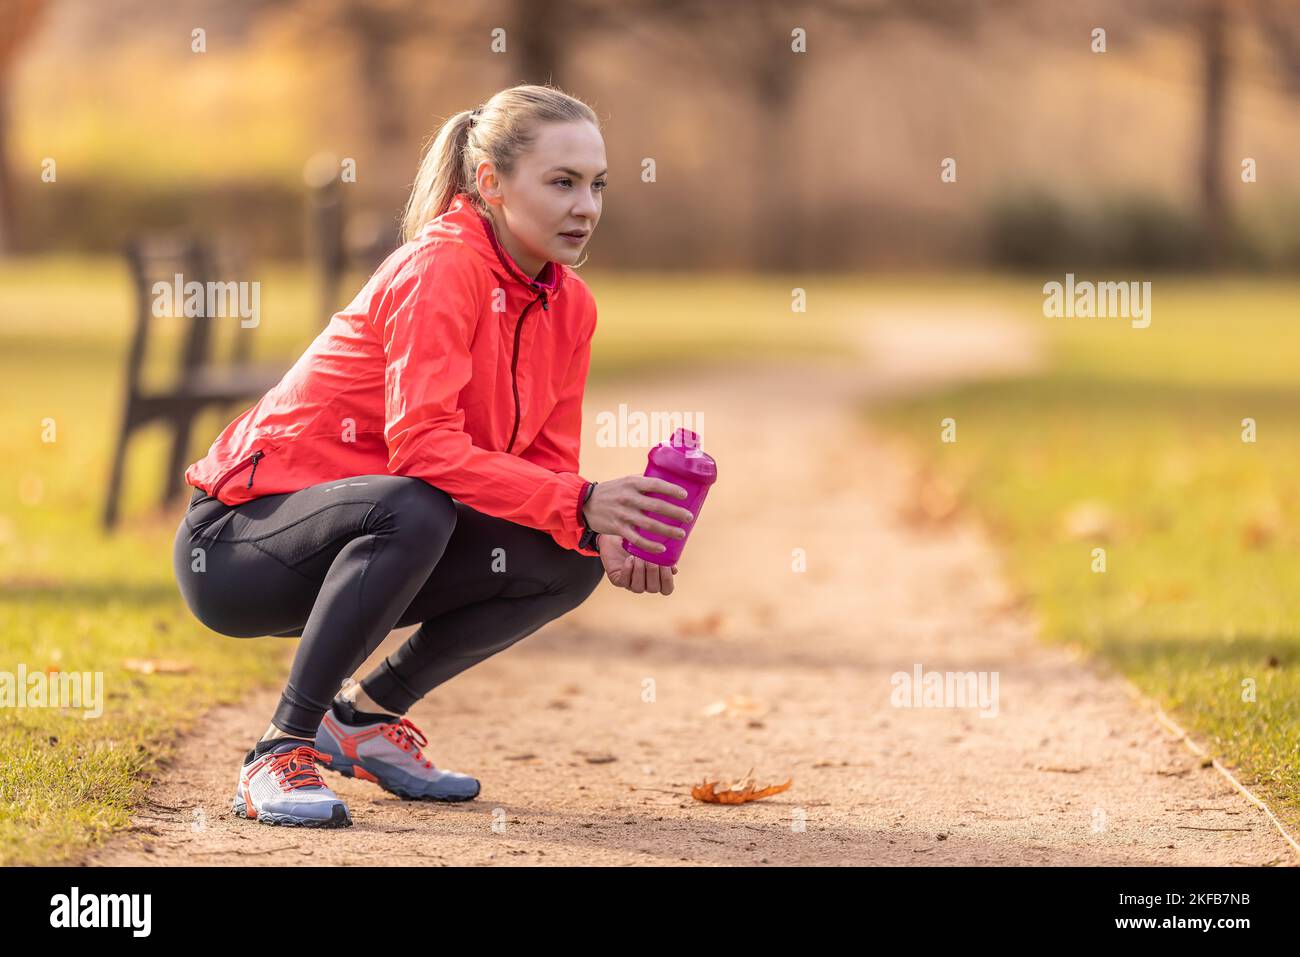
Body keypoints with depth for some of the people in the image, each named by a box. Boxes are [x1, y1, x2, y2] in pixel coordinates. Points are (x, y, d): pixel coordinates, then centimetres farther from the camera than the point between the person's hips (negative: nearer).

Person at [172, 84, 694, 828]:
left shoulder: (570, 304, 3)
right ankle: (280, 753, -25)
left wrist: (606, 535, -17)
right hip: (236, 537, -8)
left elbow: (548, 467, 5)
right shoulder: (443, 264, -21)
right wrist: (581, 504, -36)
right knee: (411, 511, -37)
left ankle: (369, 714, 7)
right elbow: (424, 446, -31)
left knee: (567, 564, -9)